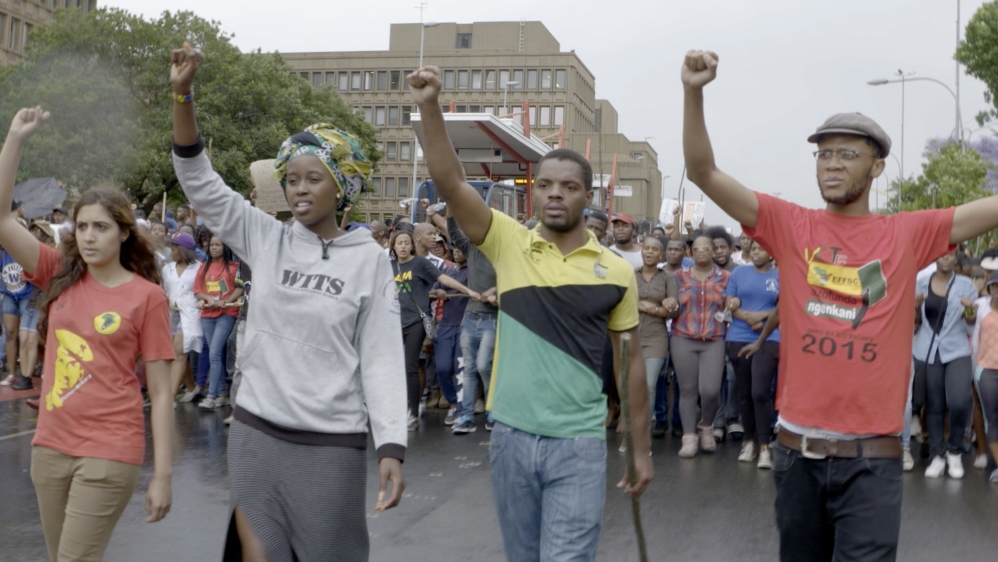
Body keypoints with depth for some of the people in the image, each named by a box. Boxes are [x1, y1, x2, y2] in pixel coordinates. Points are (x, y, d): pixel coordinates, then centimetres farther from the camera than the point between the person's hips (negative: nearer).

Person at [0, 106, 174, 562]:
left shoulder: (147, 297, -8)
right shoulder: (60, 276, 4)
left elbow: (160, 393, -7)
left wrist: (162, 475, -11)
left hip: (110, 452, -5)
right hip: (50, 446, 5)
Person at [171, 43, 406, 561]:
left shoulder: (369, 260, -3)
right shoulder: (265, 240, 4)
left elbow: (381, 357, -5)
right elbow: (199, 180, -1)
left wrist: (391, 445, -13)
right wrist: (183, 94, -13)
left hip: (332, 444, -2)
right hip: (254, 432, 2)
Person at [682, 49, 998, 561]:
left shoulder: (909, 234, 3)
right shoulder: (791, 225, 3)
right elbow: (703, 173, -3)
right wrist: (693, 92, -15)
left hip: (872, 456, -2)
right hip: (797, 448, 2)